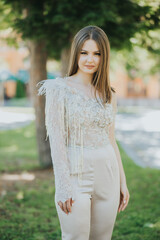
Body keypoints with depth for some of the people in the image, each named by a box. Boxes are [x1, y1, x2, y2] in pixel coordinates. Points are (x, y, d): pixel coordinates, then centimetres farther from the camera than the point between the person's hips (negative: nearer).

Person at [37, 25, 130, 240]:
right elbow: (56, 139, -10)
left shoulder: (108, 94, 9)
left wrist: (122, 182, 11)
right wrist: (63, 186, -16)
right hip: (76, 175, -5)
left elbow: (111, 140, 13)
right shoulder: (59, 88, -5)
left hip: (107, 176, 5)